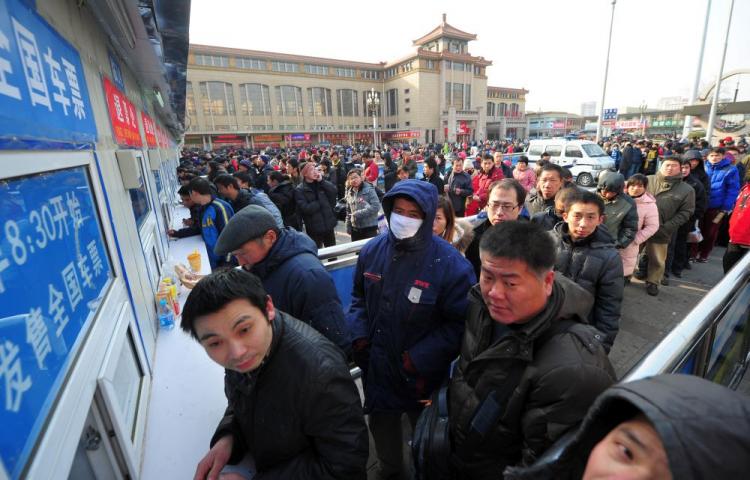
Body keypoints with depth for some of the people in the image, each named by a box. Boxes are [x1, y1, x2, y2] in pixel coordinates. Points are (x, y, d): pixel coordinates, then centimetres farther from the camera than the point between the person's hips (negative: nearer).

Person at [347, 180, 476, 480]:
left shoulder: (449, 264, -23)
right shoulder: (372, 250, -9)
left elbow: (460, 324, -18)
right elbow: (358, 296, 6)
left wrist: (420, 359, -22)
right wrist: (359, 334, -8)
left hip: (421, 375, -4)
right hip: (375, 367, 5)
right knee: (381, 423, 31)